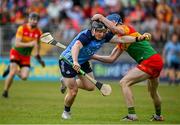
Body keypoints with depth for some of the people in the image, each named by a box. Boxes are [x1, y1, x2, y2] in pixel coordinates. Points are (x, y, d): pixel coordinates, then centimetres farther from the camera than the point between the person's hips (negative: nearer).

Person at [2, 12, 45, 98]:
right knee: (12, 73, -19)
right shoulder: (22, 28, -17)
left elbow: (37, 44, 15)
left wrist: (37, 55, 15)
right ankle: (5, 91, 0)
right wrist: (29, 44, -36)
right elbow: (17, 44, -25)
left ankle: (11, 69, 20)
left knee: (24, 77, -10)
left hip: (26, 56, 4)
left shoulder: (38, 32, -4)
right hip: (16, 53, -4)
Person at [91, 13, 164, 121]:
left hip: (149, 61, -10)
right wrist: (93, 56, 19)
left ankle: (132, 115, -14)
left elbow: (116, 29, -30)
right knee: (153, 92, 30)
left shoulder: (126, 28, -5)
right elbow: (111, 59, 21)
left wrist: (101, 17, -21)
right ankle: (158, 116, 51)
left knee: (124, 83, -12)